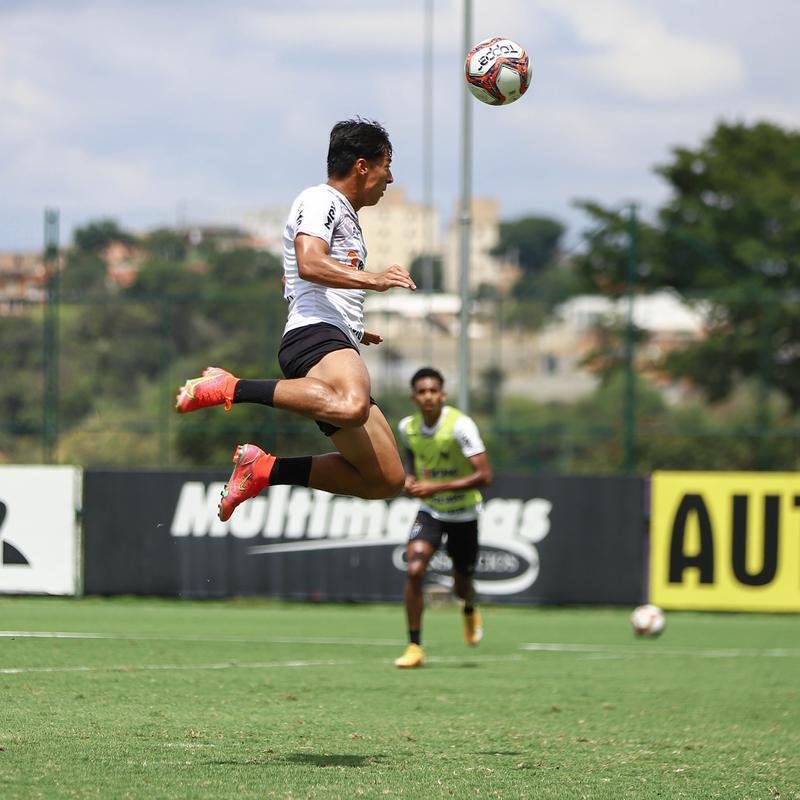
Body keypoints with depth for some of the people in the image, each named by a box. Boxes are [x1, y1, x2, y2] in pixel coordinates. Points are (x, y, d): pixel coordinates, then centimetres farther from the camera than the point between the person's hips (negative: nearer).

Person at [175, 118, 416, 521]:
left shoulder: (343, 216, 33)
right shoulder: (320, 201, 2)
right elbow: (309, 264, -17)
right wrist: (372, 279, -23)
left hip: (338, 349, 10)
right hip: (315, 336, -10)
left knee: (386, 480, 2)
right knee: (351, 407, -43)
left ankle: (267, 470, 7)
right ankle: (230, 388, -29)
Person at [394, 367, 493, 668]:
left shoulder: (460, 426, -24)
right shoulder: (407, 427, -8)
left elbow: (484, 476, -29)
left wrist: (437, 487, -34)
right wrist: (410, 477, -5)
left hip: (463, 513, -2)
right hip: (430, 511, 2)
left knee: (462, 585, 12)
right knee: (414, 570, -22)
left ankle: (470, 610, 52)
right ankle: (414, 647, -14)